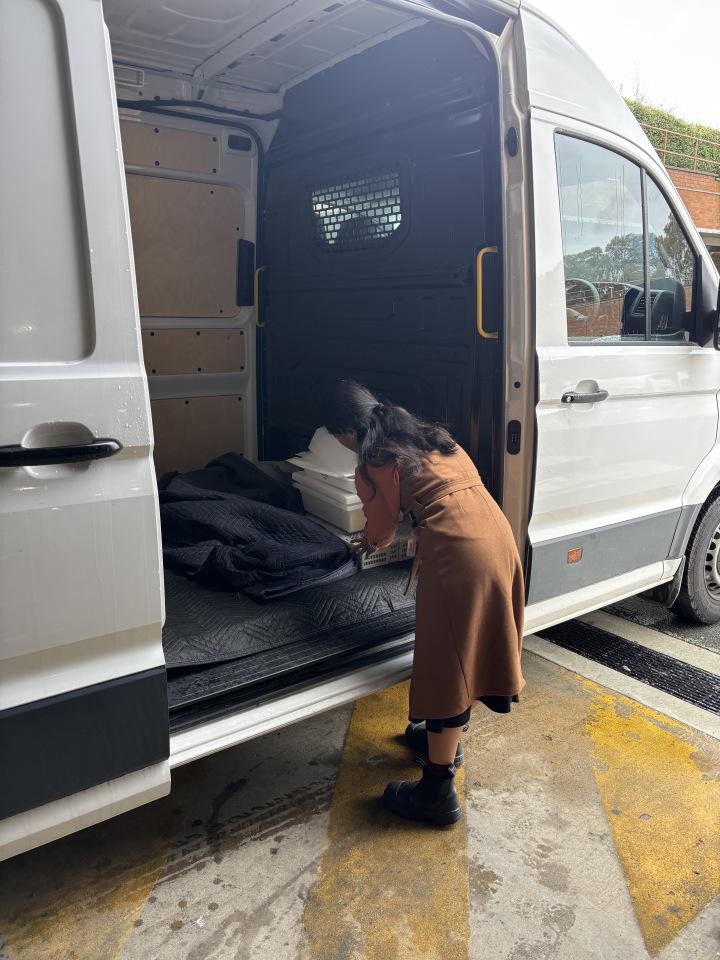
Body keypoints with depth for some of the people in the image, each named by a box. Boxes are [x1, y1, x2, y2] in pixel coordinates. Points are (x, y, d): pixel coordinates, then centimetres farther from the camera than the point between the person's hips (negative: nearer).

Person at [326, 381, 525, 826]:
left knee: (447, 662, 3)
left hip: (458, 550, -8)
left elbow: (381, 530, 14)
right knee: (469, 647, 22)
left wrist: (368, 544, 37)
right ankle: (448, 738, 44)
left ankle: (439, 792, 16)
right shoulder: (430, 436, 21)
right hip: (499, 531, 8)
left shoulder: (373, 466, 1)